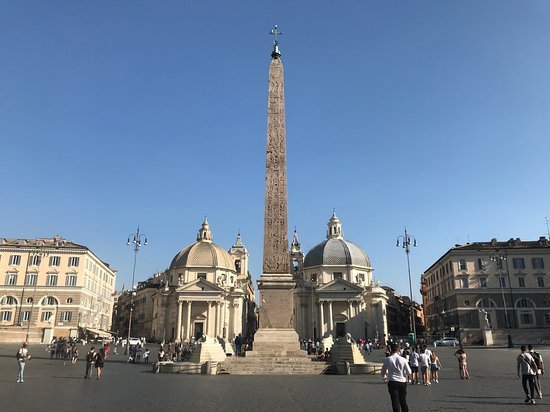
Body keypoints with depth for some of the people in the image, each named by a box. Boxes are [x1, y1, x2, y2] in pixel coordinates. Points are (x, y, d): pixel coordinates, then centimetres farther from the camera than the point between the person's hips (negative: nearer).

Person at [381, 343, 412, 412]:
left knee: (395, 401, 1)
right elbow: (409, 372, -1)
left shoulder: (387, 359, -6)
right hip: (402, 382, 2)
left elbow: (383, 372, 5)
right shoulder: (403, 359, -5)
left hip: (392, 382, -2)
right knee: (403, 401, 17)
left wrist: (385, 376, 27)